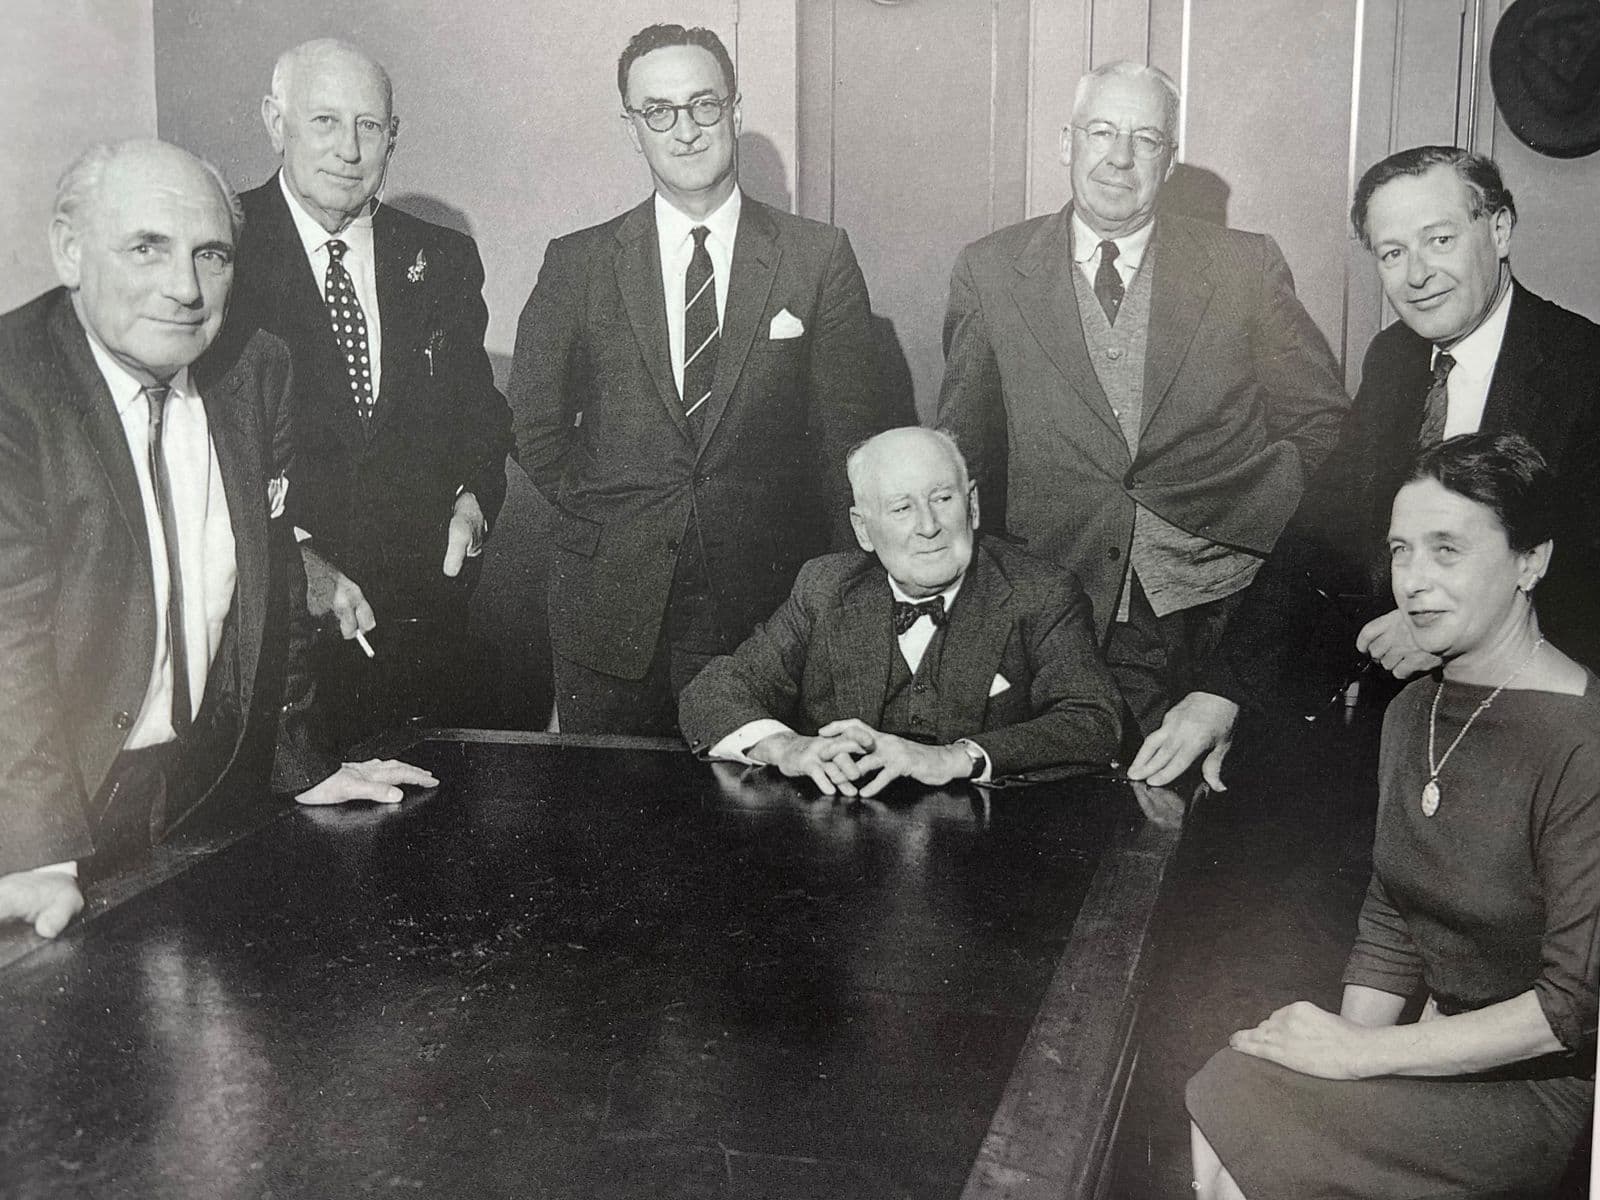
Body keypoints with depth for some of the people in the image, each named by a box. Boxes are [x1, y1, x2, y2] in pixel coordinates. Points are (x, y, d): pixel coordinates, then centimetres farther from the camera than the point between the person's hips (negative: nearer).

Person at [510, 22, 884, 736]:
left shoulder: (820, 258, 2)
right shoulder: (578, 263, 4)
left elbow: (849, 431, 3)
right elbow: (534, 422, 12)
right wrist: (597, 515, 2)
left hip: (773, 614, -1)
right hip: (613, 615, 1)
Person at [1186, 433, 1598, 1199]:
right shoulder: (1414, 711, 7)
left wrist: (1361, 1052, -18)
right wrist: (1344, 1040, -5)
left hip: (1536, 1083, -6)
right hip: (1438, 1053, 6)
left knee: (1232, 1131, -20)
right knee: (1214, 1116, -16)